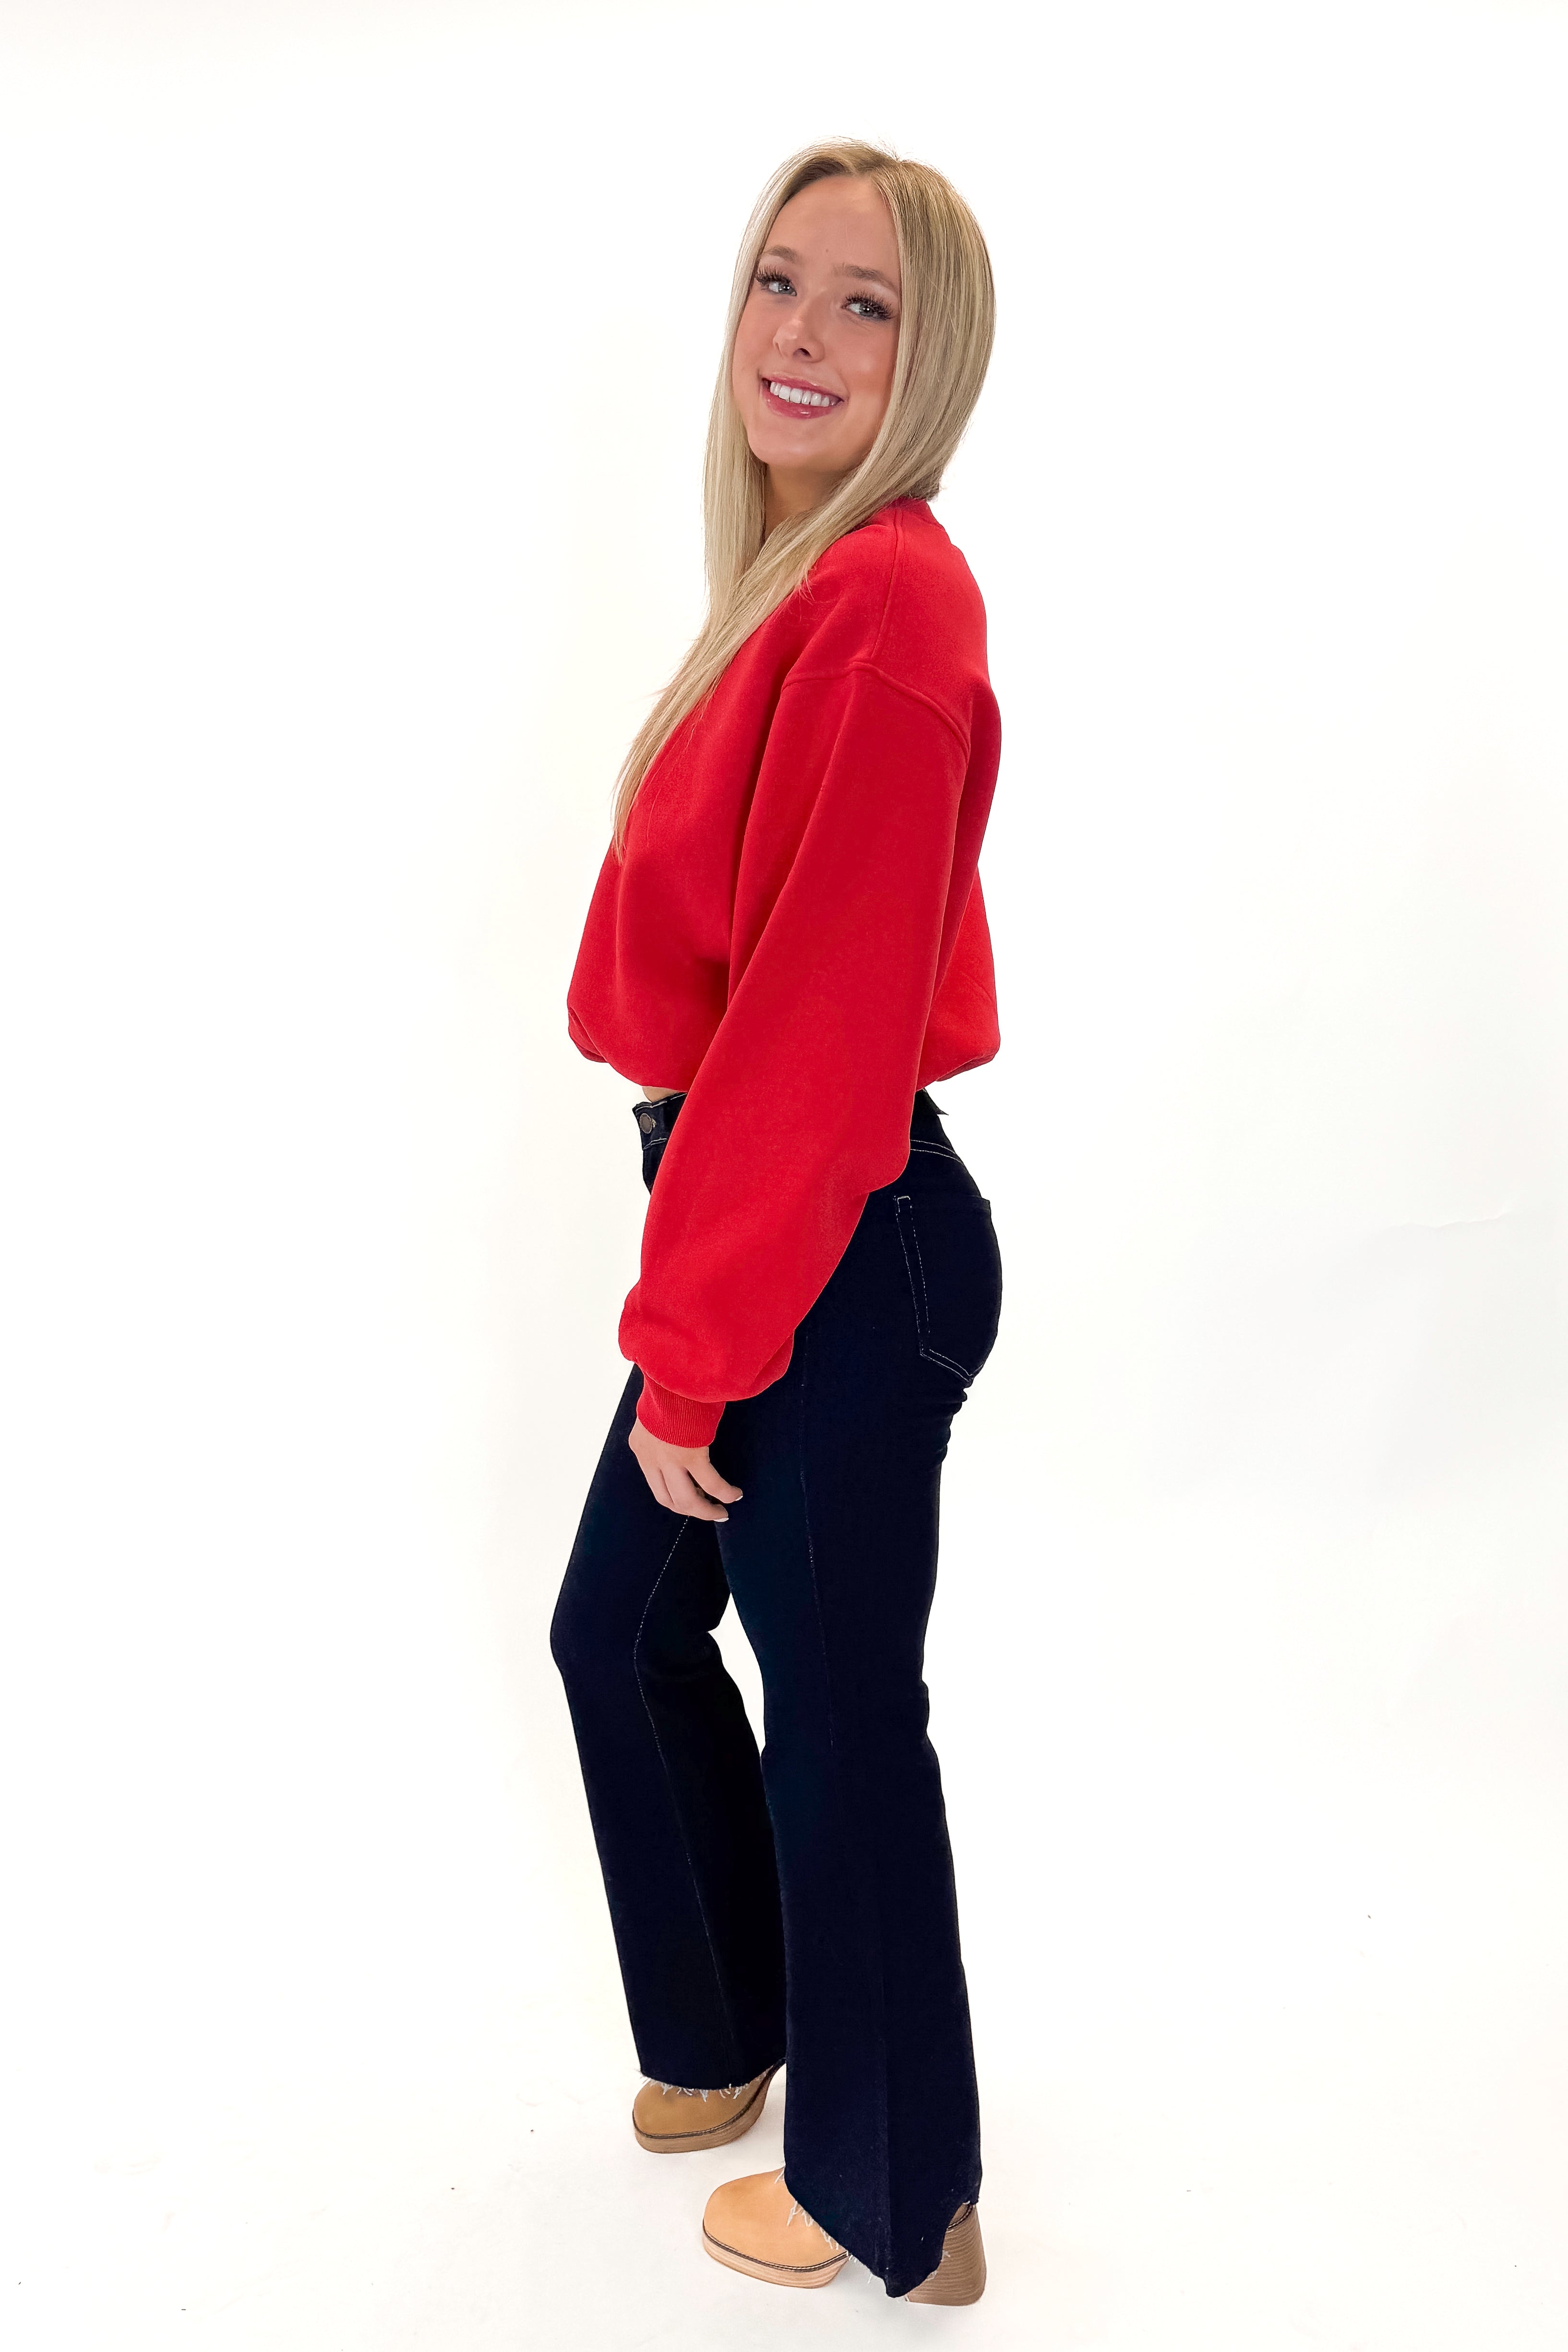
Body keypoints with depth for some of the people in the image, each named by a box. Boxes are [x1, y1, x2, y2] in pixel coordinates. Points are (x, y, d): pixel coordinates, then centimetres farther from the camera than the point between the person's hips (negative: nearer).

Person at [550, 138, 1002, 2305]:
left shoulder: (888, 605, -21)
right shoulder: (809, 582, 9)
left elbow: (820, 1021, -24)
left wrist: (693, 1356, -18)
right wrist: (692, 1311, 13)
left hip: (845, 1257, -10)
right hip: (756, 1218, 10)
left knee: (837, 1721, 7)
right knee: (622, 1633, 23)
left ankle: (892, 2205, 31)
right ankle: (732, 2035, 47)